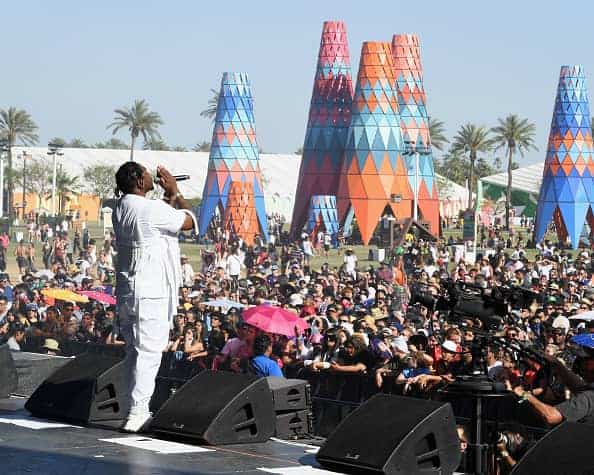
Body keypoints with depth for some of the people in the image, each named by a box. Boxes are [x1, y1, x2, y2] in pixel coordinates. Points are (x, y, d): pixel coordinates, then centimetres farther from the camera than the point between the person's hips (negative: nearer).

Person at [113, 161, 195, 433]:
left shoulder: (120, 208, 9)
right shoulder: (152, 209, -18)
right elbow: (188, 222, -4)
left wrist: (169, 197, 19)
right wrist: (175, 193, 7)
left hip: (126, 290, 9)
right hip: (150, 291, -9)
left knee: (135, 351, 15)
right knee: (148, 352, -5)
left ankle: (138, 410, 20)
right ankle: (137, 413, -8)